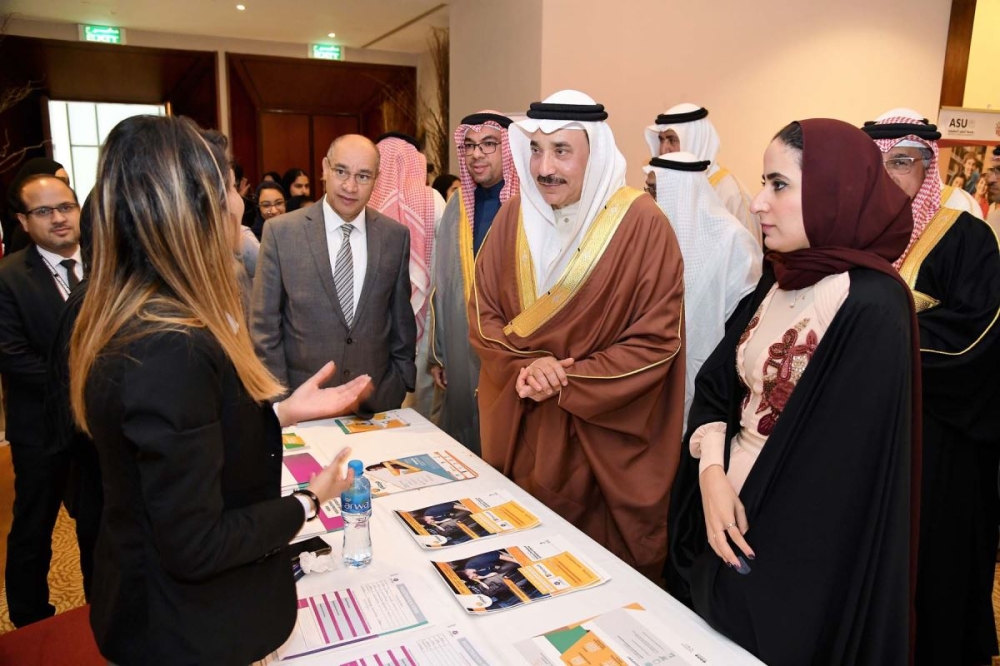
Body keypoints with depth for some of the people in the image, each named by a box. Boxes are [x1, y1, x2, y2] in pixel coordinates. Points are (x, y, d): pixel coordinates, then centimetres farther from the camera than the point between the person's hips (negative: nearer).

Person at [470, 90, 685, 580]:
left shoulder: (641, 224, -13)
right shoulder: (513, 218, -1)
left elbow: (657, 340, -12)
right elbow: (483, 316, 3)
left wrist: (568, 383, -17)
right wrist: (526, 365, -15)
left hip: (605, 439, -3)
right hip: (520, 435, 4)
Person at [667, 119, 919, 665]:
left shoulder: (870, 308, -21)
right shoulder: (779, 281, 3)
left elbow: (841, 470, -21)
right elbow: (715, 380, 2)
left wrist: (770, 559, -15)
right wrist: (711, 471, -14)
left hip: (797, 551, -7)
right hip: (729, 513, 7)